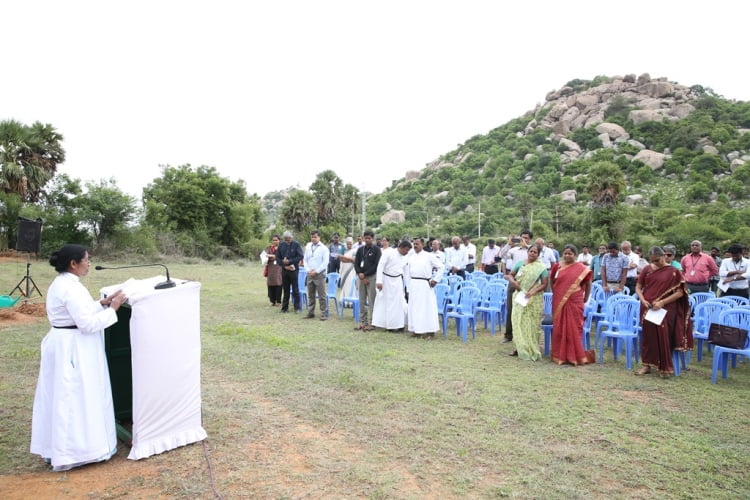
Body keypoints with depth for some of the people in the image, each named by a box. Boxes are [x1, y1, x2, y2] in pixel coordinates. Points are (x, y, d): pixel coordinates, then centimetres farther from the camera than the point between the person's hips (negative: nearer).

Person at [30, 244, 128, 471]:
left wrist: (102, 302, 8)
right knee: (76, 399, -1)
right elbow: (87, 323, -24)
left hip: (64, 345, 11)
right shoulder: (71, 287, -23)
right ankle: (72, 451, 9)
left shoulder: (61, 283, 10)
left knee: (63, 398, 18)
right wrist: (112, 309, -15)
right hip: (73, 348, -11)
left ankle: (58, 448, 31)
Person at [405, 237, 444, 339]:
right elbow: (408, 273, 14)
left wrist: (435, 280, -4)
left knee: (427, 307, -4)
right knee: (414, 308, 7)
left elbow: (441, 266, 0)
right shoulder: (410, 257, 13)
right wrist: (408, 288, 9)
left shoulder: (429, 256, -1)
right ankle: (416, 330, 17)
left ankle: (430, 332, 1)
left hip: (424, 285, -5)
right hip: (413, 284, 5)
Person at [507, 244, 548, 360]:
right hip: (519, 297, 4)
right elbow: (511, 275, 14)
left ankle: (531, 350, 10)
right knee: (518, 322, 7)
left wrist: (534, 291, -22)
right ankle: (519, 347, 19)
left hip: (533, 299, -4)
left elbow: (544, 284, -7)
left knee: (531, 324, 0)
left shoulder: (541, 268, -5)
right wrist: (512, 281, -8)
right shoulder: (520, 264, 5)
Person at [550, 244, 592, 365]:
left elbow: (588, 284, 5)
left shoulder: (582, 268, -3)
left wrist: (585, 299, 7)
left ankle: (575, 356, 11)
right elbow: (552, 281, 17)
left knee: (574, 329, 1)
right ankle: (559, 355, 17)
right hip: (559, 303, 3)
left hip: (574, 303, -2)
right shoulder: (557, 266, 5)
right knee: (559, 328, 7)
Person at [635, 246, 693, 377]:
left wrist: (662, 302, -17)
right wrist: (643, 300, -8)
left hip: (665, 310, -3)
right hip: (648, 309, 3)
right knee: (648, 336, 7)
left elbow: (680, 292, -7)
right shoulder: (647, 270, 5)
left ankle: (665, 367, 11)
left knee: (663, 337, -2)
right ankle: (647, 365, 16)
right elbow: (638, 287, 9)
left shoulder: (673, 272, -4)